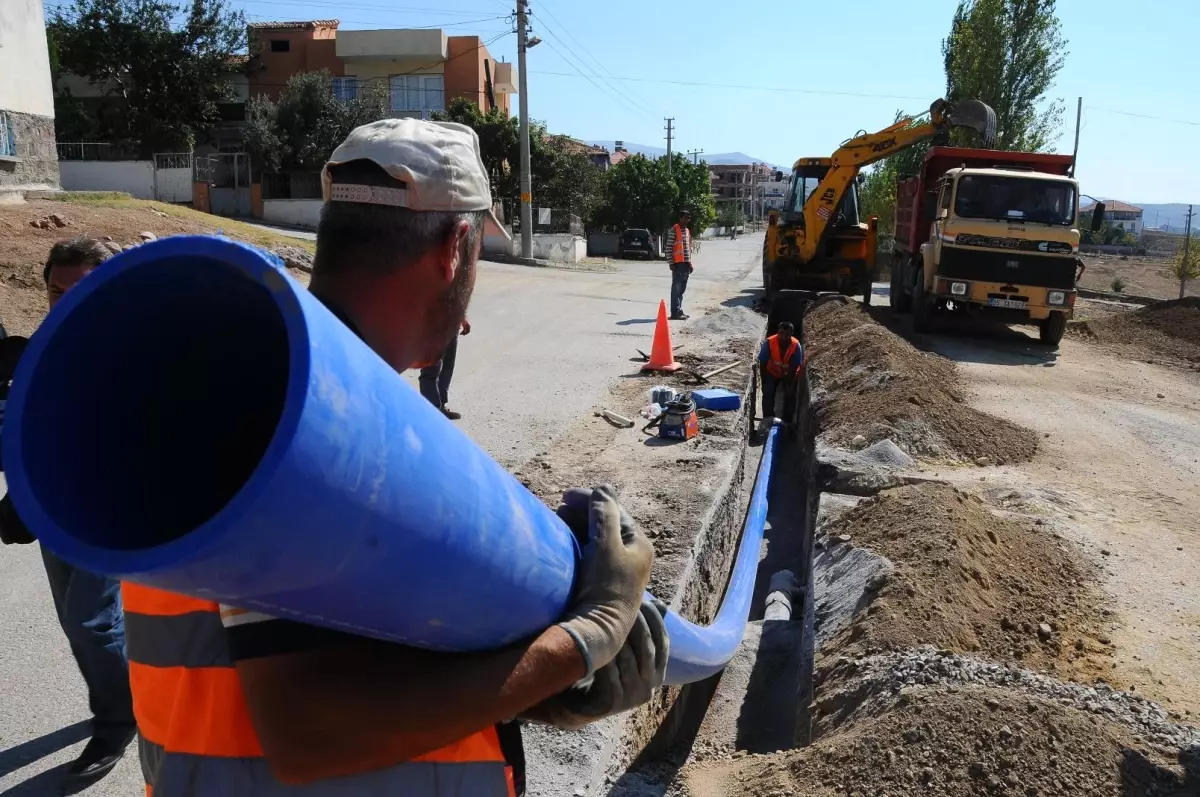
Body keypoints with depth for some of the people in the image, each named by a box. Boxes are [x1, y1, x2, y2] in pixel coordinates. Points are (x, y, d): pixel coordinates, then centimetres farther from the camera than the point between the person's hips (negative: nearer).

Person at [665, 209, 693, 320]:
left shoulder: (688, 231, 18)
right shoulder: (674, 229, -8)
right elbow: (669, 247, -11)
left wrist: (690, 263, 17)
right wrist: (671, 263, -16)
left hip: (686, 263, 8)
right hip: (678, 263, -8)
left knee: (682, 289, 11)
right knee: (676, 289, -8)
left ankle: (679, 311, 17)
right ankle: (675, 313, -9)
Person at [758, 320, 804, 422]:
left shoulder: (796, 346, -31)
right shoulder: (769, 343, -31)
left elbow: (794, 368, -22)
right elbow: (762, 364, -20)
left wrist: (788, 384, -20)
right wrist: (765, 382, -16)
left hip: (789, 373, 0)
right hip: (772, 372, 0)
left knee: (790, 393, -17)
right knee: (768, 392, -18)